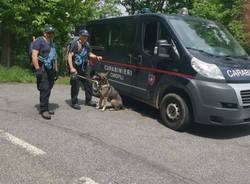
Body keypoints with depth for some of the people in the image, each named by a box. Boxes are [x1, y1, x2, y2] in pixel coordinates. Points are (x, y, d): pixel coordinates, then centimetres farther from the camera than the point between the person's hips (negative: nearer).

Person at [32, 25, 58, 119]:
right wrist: (37, 69, -21)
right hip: (42, 69, -8)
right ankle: (44, 110, -8)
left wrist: (56, 70, 22)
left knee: (48, 90, 10)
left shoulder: (52, 43, 22)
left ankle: (45, 108, 19)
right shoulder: (39, 41, -5)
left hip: (51, 70, 8)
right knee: (45, 89, -13)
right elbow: (34, 55, -14)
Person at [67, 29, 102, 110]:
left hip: (84, 67, 7)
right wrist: (71, 68, -25)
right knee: (75, 86, -3)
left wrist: (96, 57, 7)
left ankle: (88, 100, 26)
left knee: (88, 83, 11)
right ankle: (74, 103, 10)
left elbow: (89, 54, 25)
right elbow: (70, 56, -16)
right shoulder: (75, 44, -12)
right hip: (76, 68, -7)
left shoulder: (87, 44, 10)